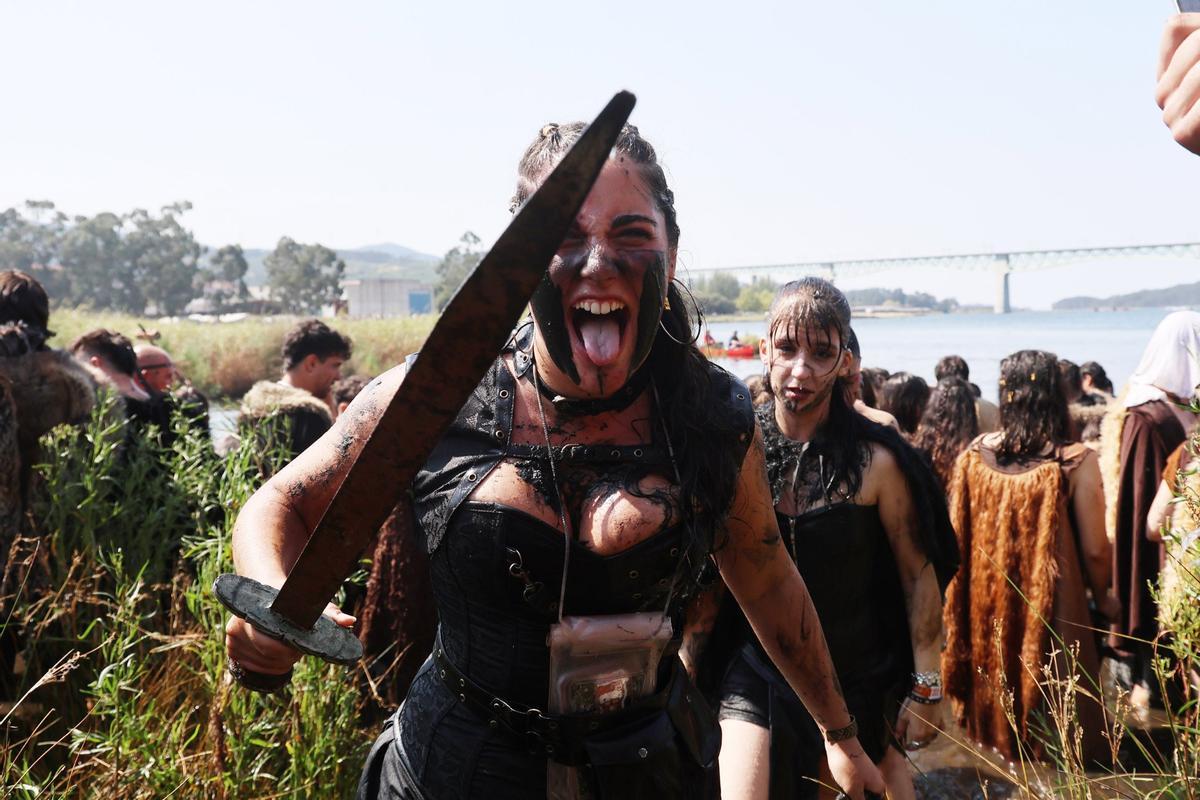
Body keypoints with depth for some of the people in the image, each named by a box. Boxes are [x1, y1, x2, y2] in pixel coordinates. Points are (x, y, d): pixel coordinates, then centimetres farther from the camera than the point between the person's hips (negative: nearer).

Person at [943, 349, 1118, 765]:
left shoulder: (973, 455, -9)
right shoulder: (1075, 461, -20)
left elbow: (958, 536, 2)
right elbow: (1094, 548, -11)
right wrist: (1104, 596, 8)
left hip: (986, 602, 4)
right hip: (1050, 604, -3)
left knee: (995, 668, 24)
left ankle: (997, 735, 42)